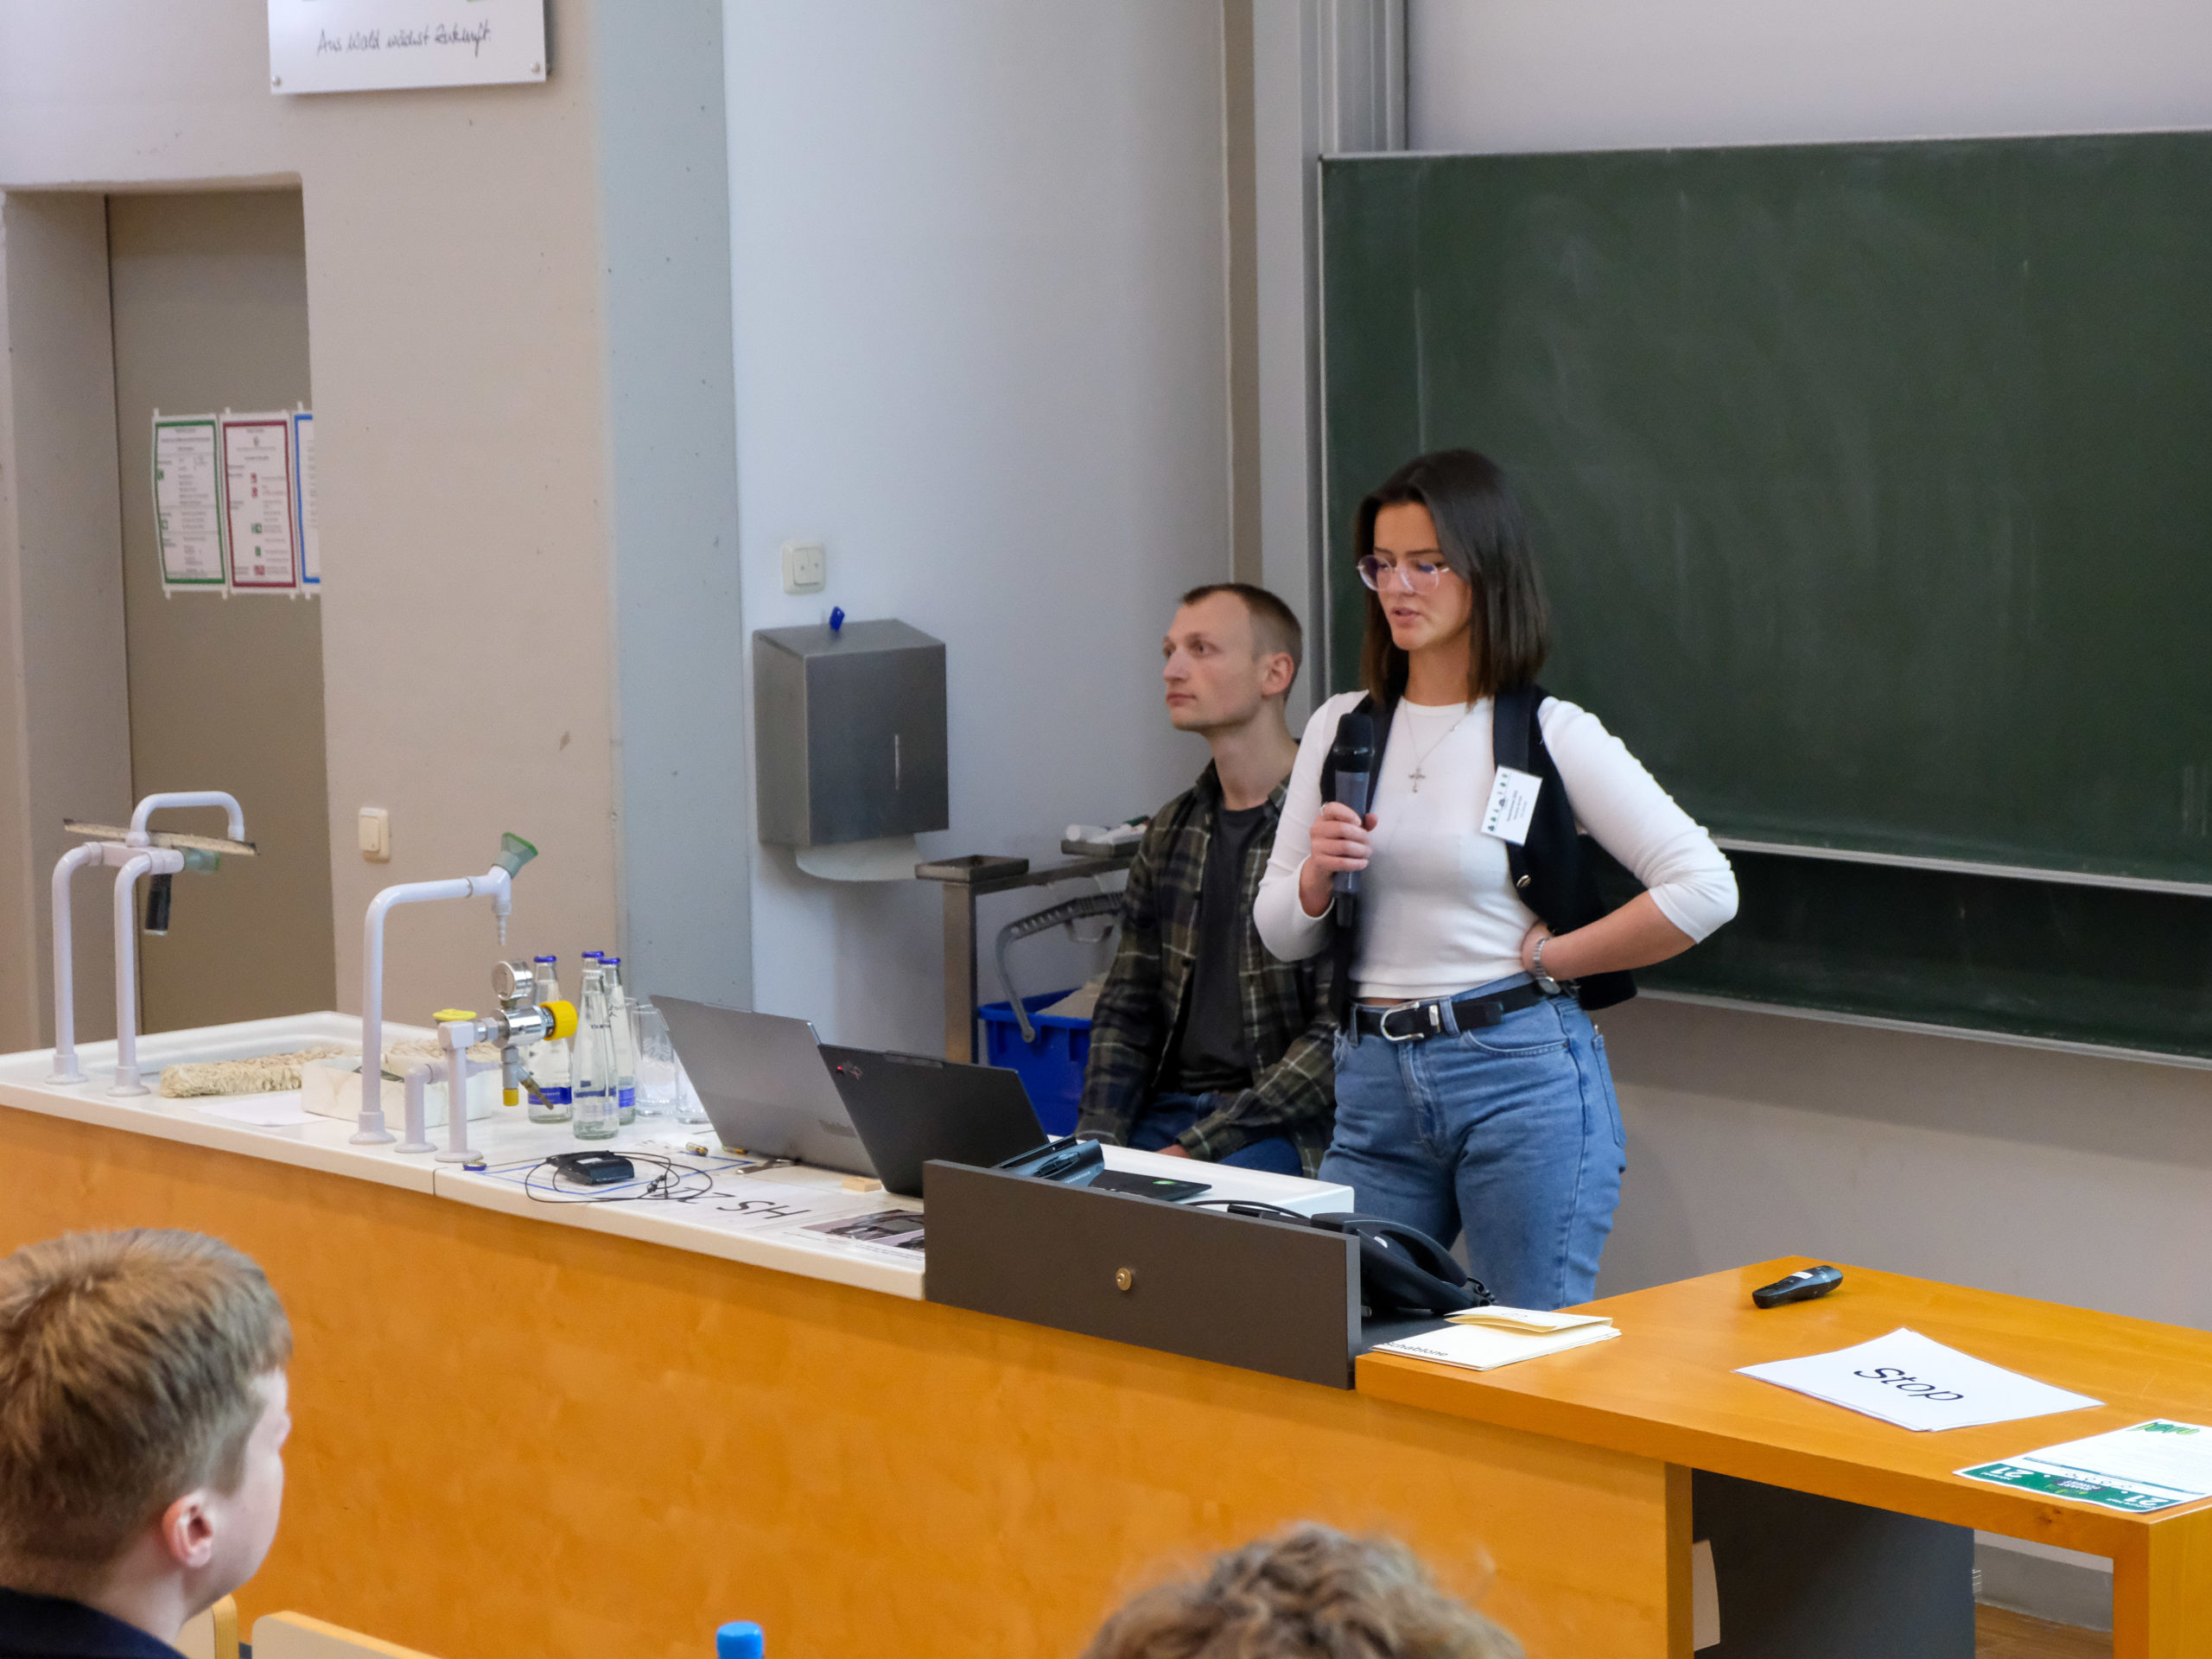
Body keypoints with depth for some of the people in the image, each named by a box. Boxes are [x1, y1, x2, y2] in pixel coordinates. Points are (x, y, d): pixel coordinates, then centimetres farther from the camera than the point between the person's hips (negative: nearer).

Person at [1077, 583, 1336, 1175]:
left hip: (1282, 1127, -6)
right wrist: (1099, 1141, -2)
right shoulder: (1171, 832, 15)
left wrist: (1197, 1150, -17)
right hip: (1167, 1111, 6)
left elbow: (1338, 1036, -13)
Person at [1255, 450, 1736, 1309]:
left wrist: (1545, 959, -6)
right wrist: (1317, 875, -8)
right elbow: (1282, 937, 13)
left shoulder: (1550, 735, -3)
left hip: (1522, 1075, -4)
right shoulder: (1340, 728, 10)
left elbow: (1704, 888, -9)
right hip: (1375, 1080, 4)